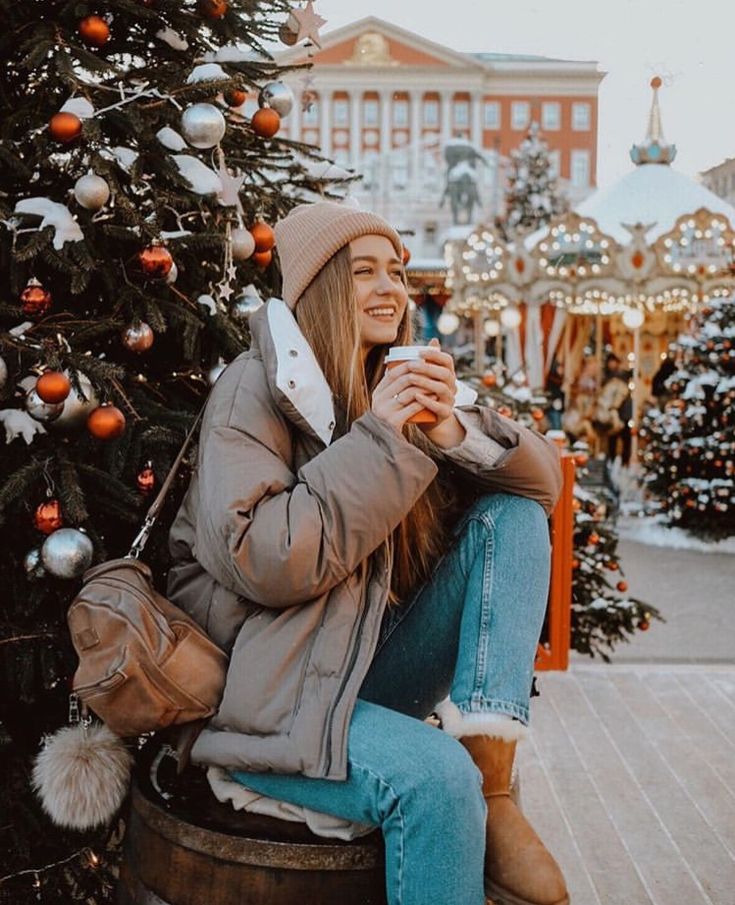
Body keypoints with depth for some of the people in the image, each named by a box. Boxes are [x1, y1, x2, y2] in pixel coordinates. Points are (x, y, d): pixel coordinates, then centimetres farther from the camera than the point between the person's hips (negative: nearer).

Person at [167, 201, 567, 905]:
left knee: (513, 517, -10)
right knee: (435, 777, -33)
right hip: (267, 689, -7)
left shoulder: (406, 384, 11)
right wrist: (377, 441, -19)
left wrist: (453, 430, -15)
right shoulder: (258, 386, -8)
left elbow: (542, 481, 4)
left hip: (375, 665, 7)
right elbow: (258, 562, -20)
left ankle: (495, 797, -19)